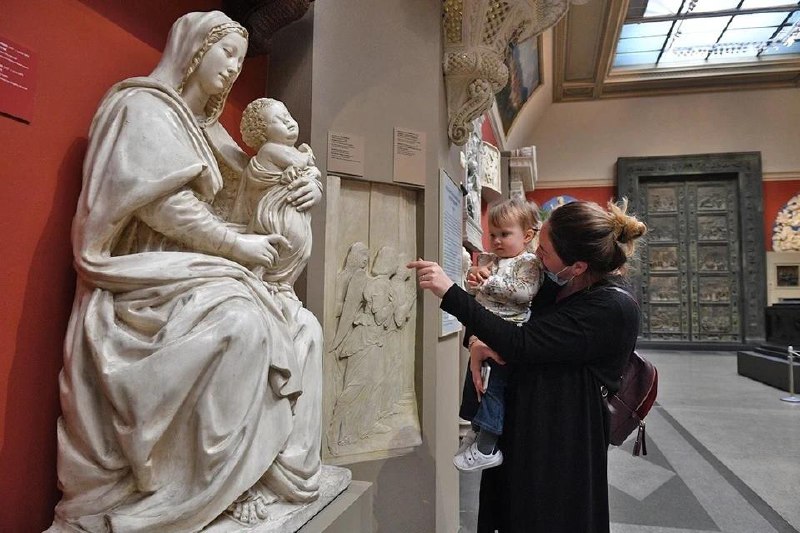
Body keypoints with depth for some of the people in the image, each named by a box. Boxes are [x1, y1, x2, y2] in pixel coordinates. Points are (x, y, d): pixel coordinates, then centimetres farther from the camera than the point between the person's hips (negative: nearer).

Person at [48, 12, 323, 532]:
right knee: (241, 324, -35)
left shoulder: (209, 128, 22)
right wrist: (235, 244, -15)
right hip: (147, 272, -8)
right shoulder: (146, 105, -2)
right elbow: (158, 200, -18)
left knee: (301, 327, -8)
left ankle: (274, 469, -5)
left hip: (193, 270, 9)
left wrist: (303, 189, 6)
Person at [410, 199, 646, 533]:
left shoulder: (613, 309, -23)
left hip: (561, 450, -7)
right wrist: (479, 342, -13)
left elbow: (521, 344, -27)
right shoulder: (556, 286, -1)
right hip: (522, 432, 7)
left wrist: (449, 292, -28)